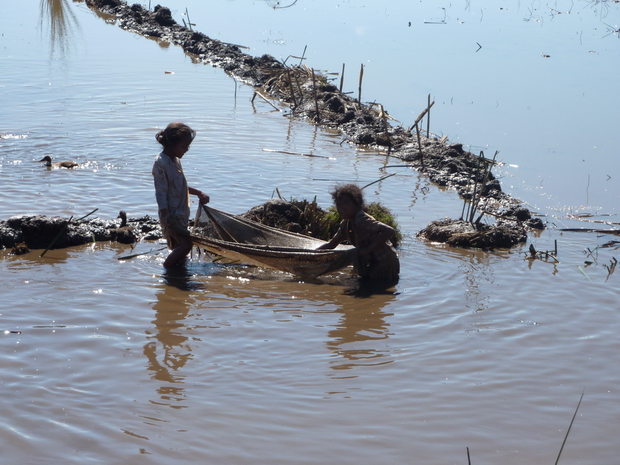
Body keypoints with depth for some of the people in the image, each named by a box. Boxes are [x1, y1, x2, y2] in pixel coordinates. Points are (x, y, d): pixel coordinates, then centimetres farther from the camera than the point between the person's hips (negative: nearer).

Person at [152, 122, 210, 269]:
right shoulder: (161, 163, -18)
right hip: (171, 214, -9)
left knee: (178, 245, 12)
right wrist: (165, 217, -25)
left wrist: (199, 193, 21)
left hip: (181, 212, 9)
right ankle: (166, 270, -5)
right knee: (186, 243, -15)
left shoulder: (176, 160, 11)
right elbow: (161, 192, -21)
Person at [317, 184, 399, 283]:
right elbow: (331, 244, 17)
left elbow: (389, 231, -34)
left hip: (386, 265, -10)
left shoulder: (362, 220, -24)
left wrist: (368, 249, -31)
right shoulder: (346, 224, 5)